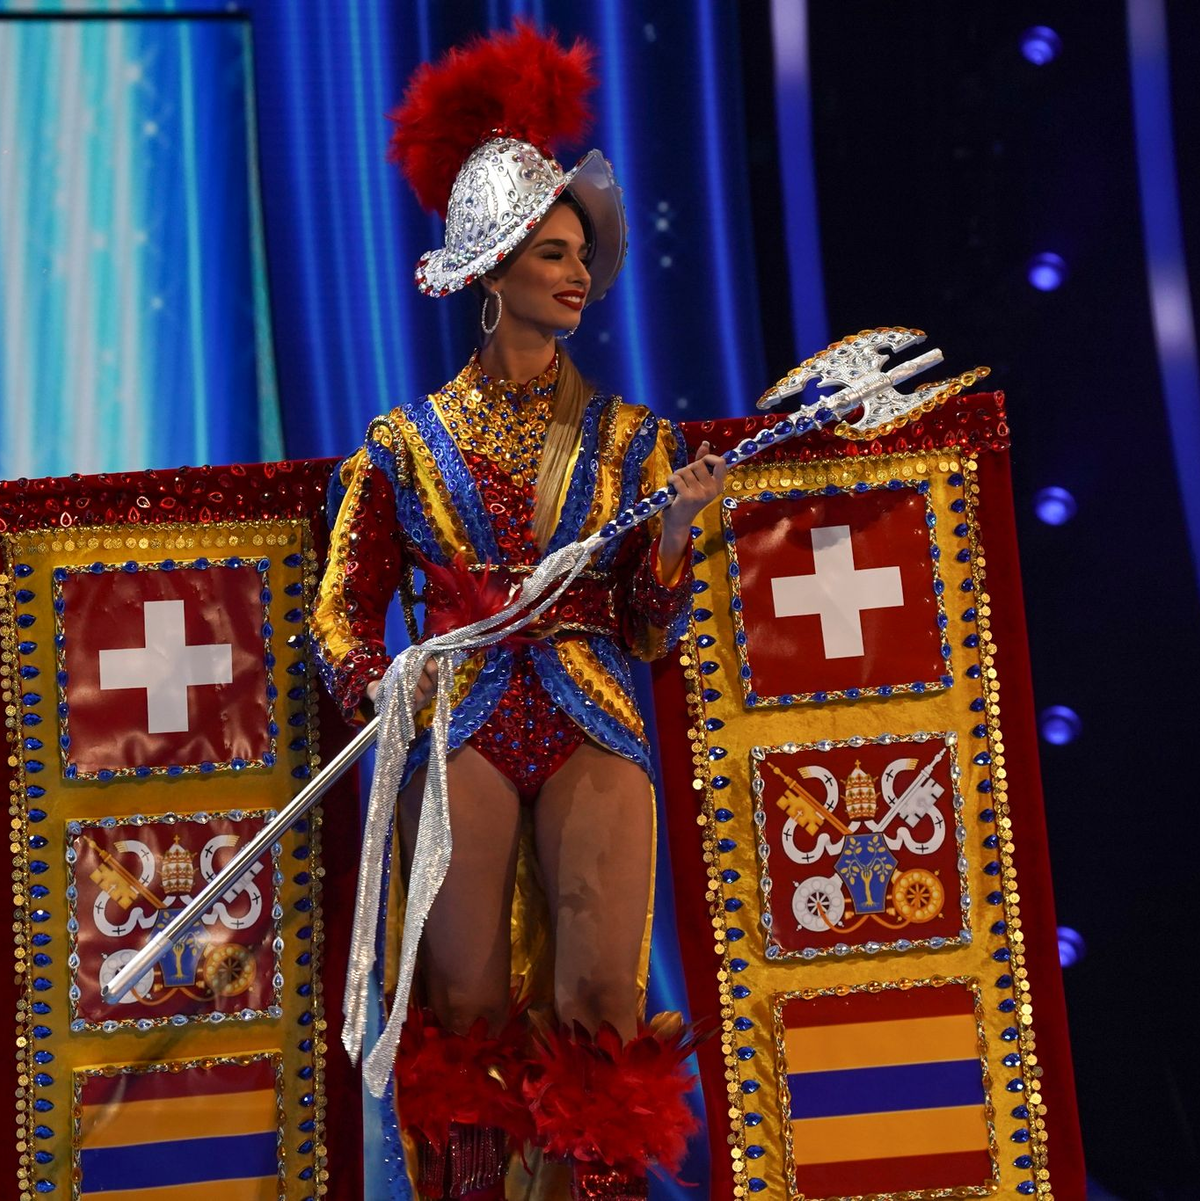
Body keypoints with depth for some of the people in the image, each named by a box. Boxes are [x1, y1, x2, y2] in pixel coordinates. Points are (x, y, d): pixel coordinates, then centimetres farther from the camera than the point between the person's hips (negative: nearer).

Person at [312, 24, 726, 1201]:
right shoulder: (406, 443, 8)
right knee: (467, 1011, -3)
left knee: (603, 1003, -9)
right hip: (458, 731, -1)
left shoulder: (627, 438, 12)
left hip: (593, 727, 1)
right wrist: (382, 686, -11)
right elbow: (343, 608, 9)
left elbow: (650, 635, 9)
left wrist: (674, 523, -6)